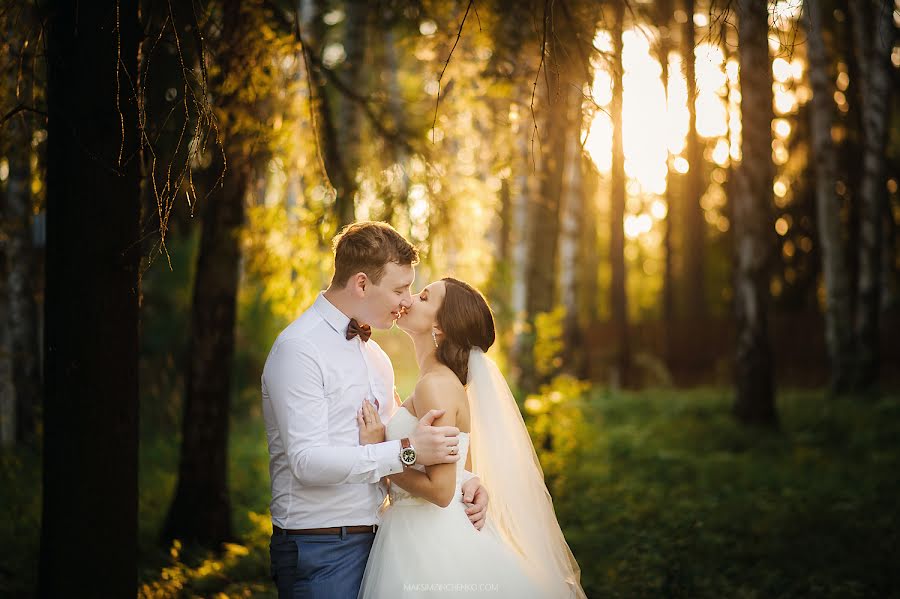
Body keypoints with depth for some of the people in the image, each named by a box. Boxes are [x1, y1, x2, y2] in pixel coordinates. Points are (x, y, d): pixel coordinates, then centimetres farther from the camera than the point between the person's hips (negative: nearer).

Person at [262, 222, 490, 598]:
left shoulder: (373, 353, 14)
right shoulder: (299, 349, -14)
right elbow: (307, 461, -22)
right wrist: (407, 451, -26)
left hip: (373, 538, 8)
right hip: (320, 550, -8)